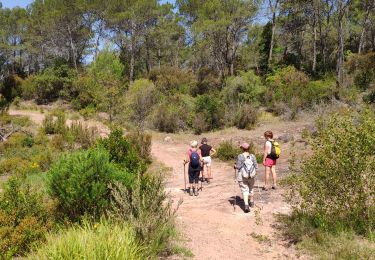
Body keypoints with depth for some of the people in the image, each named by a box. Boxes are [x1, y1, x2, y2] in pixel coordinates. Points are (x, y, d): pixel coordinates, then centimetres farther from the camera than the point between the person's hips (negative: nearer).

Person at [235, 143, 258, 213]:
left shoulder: (240, 156, -11)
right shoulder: (252, 156, -1)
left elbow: (238, 166, -14)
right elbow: (256, 166, -1)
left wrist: (235, 166, 7)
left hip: (242, 176, -3)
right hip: (251, 175, 4)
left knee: (244, 190, -1)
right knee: (251, 188, 23)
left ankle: (246, 205, -17)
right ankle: (252, 203, 38)